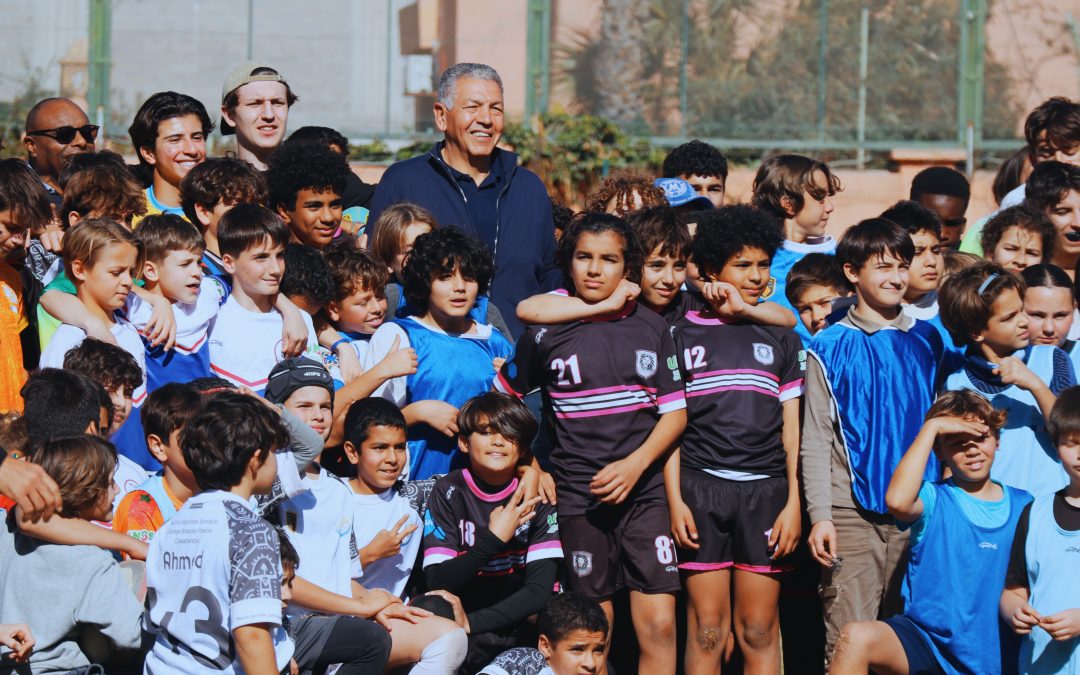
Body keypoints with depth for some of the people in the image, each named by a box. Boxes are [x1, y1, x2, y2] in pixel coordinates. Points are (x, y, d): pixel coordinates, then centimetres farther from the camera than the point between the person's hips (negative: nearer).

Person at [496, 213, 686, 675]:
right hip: (579, 496, -1)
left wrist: (635, 464, -9)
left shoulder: (651, 329, 6)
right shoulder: (546, 335, 3)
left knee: (659, 624, -8)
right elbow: (503, 399, 13)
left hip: (645, 492, 1)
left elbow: (675, 413, 5)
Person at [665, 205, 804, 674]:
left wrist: (793, 502, 1)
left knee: (759, 631, 1)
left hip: (765, 492, 1)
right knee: (707, 630, -2)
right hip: (701, 489, -1)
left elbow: (791, 427, 10)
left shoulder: (780, 337, 12)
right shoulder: (684, 334, 7)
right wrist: (675, 500, -3)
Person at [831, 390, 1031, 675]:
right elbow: (897, 501, -26)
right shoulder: (934, 498, -3)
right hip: (927, 638, -3)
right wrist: (931, 427, -19)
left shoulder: (1023, 506, 6)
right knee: (856, 638, -31)